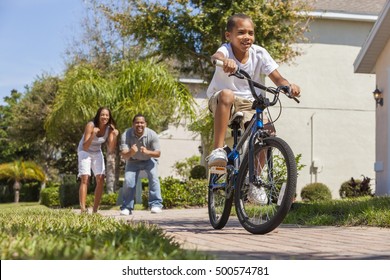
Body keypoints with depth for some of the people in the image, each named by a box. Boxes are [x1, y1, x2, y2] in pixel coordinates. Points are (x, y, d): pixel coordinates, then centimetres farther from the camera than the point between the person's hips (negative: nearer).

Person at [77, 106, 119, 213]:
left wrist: (115, 136, -31)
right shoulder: (90, 125, -26)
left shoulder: (110, 128, -14)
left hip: (97, 153, 5)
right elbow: (85, 147, -31)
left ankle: (95, 210, 1)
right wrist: (93, 135, -45)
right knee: (85, 179, -17)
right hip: (85, 152, -4)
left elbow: (111, 150, -16)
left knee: (100, 180, -6)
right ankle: (83, 209, -24)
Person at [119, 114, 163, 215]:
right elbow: (123, 155, -32)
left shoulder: (152, 135, -28)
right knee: (128, 181, -12)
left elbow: (158, 153, -26)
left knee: (153, 177, -23)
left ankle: (156, 204, -18)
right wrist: (131, 153, -57)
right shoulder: (126, 135, -27)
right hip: (133, 161, 1)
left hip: (149, 160, -1)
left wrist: (147, 152, -48)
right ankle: (126, 207, 2)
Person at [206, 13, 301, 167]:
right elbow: (216, 56, -43)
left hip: (248, 103, 3)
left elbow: (278, 79, -11)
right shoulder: (226, 50, -17)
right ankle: (218, 150, -37)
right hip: (220, 100, -3)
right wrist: (225, 60, -68)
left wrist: (289, 86, -34)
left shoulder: (259, 53, -9)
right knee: (227, 94, -39)